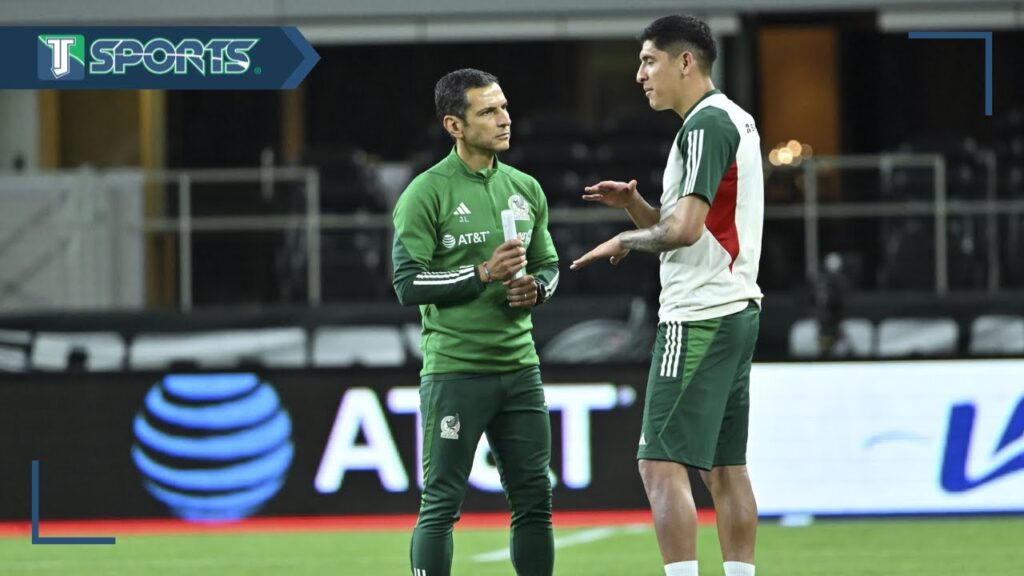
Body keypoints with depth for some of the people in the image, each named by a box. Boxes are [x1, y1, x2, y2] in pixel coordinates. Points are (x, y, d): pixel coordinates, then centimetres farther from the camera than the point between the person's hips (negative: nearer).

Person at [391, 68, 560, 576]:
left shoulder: (525, 189, 12)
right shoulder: (426, 194, -7)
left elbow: (548, 264, 22)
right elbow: (408, 284, -11)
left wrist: (535, 288, -1)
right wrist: (483, 275, -19)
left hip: (519, 367, 6)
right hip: (454, 371, -6)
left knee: (534, 499, 7)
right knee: (441, 505, -4)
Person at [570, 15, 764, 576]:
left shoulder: (707, 124, -13)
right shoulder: (733, 120, 18)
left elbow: (684, 229, -21)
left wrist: (624, 240, -5)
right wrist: (633, 204, 8)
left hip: (699, 317, -10)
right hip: (735, 310, 10)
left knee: (662, 464, -11)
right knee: (724, 467, 10)